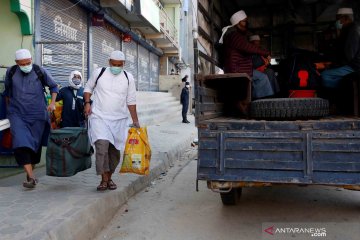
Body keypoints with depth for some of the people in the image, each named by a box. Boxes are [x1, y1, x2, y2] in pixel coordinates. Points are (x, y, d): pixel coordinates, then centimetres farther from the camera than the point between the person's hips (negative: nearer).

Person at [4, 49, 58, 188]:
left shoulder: (40, 72, -4)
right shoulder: (11, 72, 2)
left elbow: (53, 87, 8)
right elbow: (7, 90, 19)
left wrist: (52, 103, -5)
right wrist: (9, 107, 23)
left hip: (37, 115, 0)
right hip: (17, 114, 0)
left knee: (35, 145, 7)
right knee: (21, 144, -19)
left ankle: (30, 173, 29)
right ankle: (31, 177, -21)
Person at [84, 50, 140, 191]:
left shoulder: (128, 78, 4)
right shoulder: (99, 73, 1)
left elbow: (131, 101, 7)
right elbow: (88, 88, 15)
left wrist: (135, 121, 5)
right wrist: (87, 103, -2)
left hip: (119, 119, 2)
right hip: (99, 117, -2)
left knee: (114, 150, 8)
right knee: (102, 144, -21)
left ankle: (109, 177, 26)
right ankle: (104, 179, -15)